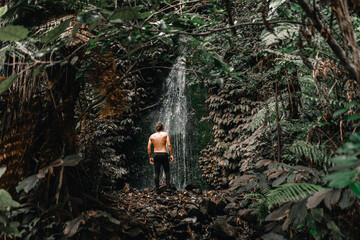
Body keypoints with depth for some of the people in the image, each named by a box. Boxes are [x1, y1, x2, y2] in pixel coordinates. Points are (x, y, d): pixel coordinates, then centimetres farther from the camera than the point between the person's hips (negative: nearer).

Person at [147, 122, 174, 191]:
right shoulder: (165, 134, 1)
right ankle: (168, 187, 1)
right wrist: (171, 154, -5)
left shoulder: (152, 136, 8)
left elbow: (148, 148, 3)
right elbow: (169, 145, -9)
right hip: (164, 154, -2)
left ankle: (156, 188, 7)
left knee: (156, 172, 8)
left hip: (155, 155, 3)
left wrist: (150, 157, 10)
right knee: (167, 171, 9)